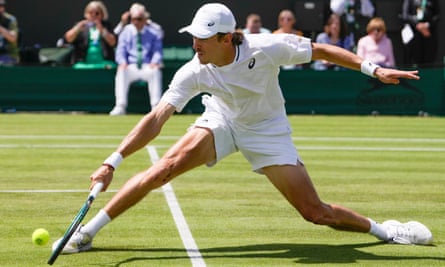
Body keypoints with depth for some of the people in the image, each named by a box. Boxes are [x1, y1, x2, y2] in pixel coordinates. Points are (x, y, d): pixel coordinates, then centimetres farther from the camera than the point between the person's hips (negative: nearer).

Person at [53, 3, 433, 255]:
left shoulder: (266, 48, -30)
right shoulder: (194, 73, -25)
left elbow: (320, 50, -16)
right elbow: (156, 120, -26)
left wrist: (374, 69, -17)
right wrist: (114, 162, -35)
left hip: (267, 131, -1)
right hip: (221, 121, 1)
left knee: (315, 212, -7)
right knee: (166, 166, -23)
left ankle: (382, 230, 21)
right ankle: (87, 232, -16)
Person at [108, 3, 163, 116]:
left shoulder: (153, 34, 11)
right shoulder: (126, 32, 14)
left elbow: (157, 52, 2)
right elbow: (120, 51, 6)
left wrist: (155, 62, -21)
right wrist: (123, 62, -16)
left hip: (148, 67, -1)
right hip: (130, 67, 1)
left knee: (156, 71, -35)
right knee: (121, 71, -32)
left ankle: (156, 106, -35)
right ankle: (120, 106, -37)